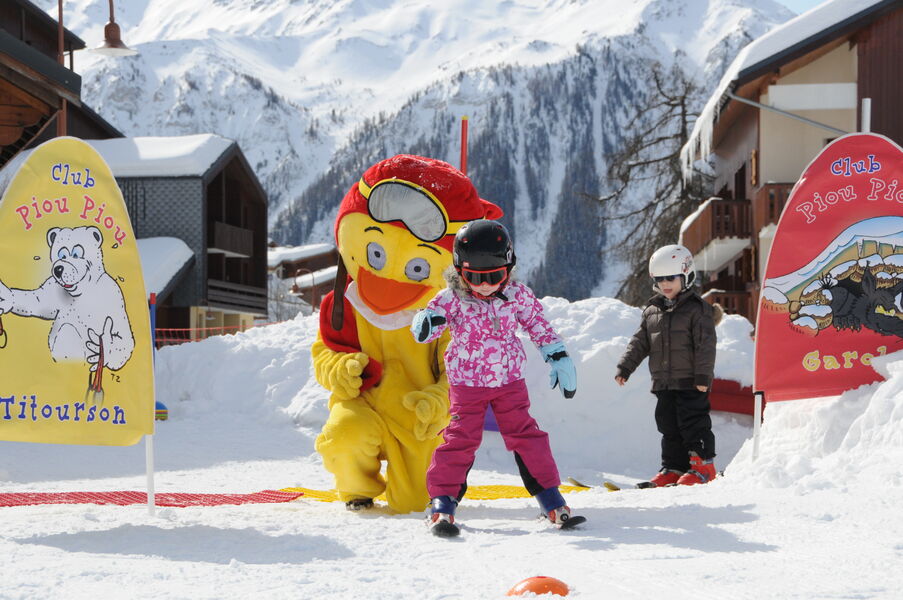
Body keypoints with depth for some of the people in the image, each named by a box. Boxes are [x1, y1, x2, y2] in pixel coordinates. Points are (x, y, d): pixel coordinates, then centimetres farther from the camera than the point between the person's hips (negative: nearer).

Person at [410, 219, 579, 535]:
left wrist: (559, 357, 7)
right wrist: (426, 322, -40)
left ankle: (551, 500, 9)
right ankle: (442, 501, 2)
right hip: (466, 383, -2)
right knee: (460, 438, -6)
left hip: (509, 380, 2)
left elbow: (538, 325, 7)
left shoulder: (518, 295, -4)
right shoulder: (452, 298, -11)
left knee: (525, 435, 2)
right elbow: (433, 316, -16)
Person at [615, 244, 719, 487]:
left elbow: (705, 344, -11)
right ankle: (674, 469, 15)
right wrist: (625, 367, 10)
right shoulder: (652, 310, 12)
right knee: (668, 425, 9)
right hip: (663, 383, 7)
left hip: (690, 382, -6)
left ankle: (702, 465, 3)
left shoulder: (697, 308, -7)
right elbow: (640, 342, 17)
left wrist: (703, 375, -17)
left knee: (693, 422, -6)